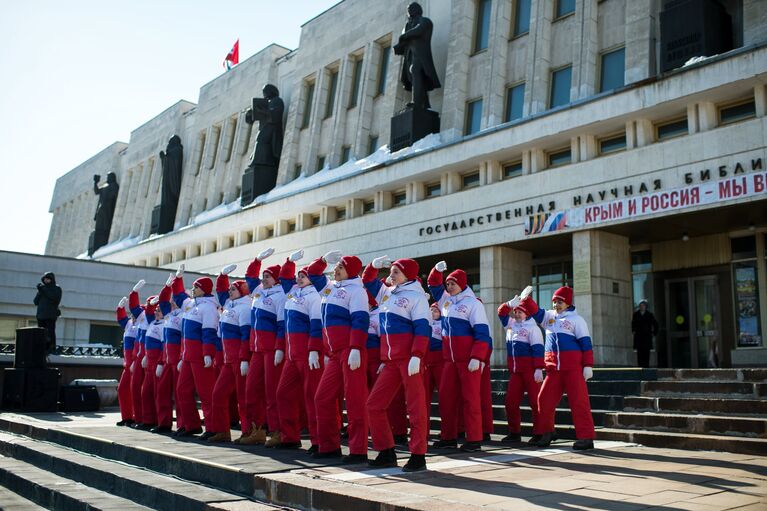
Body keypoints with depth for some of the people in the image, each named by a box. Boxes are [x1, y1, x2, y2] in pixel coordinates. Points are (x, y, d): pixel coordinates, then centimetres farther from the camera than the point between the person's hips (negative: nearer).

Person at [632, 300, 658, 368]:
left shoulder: (649, 314, 1)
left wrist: (654, 333, 6)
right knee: (639, 352, -5)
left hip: (647, 336, -1)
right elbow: (633, 323, 22)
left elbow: (655, 324, 10)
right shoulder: (636, 314, 6)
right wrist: (633, 331, 15)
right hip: (638, 336, 1)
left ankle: (646, 366, -3)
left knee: (646, 352, -6)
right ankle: (640, 367, -4)